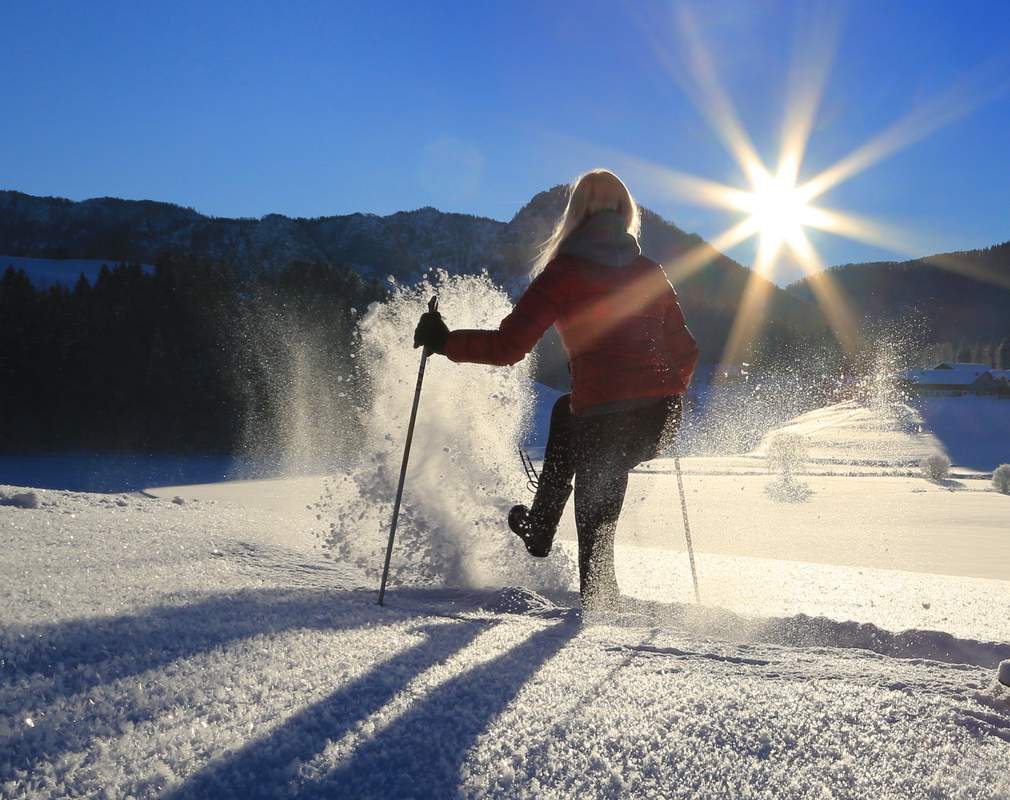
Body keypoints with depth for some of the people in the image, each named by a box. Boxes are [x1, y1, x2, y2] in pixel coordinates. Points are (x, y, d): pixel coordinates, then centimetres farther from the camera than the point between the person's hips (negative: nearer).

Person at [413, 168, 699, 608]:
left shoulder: (564, 272, -5)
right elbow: (685, 350, 13)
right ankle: (539, 528, 34)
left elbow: (507, 346, -9)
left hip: (606, 424, -5)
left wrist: (443, 341, 4)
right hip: (662, 421, 6)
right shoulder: (650, 271, 10)